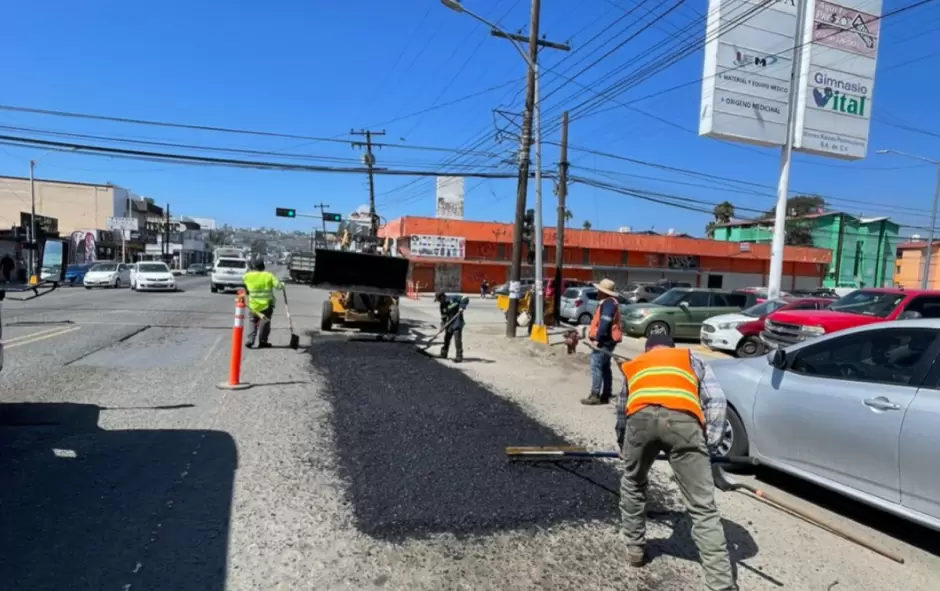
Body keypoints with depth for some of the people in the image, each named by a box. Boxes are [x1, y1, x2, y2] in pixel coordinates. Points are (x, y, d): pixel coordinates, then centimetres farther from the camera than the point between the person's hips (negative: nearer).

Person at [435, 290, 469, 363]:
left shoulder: (453, 299, -13)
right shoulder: (442, 305, 7)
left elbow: (465, 299, -16)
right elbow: (443, 316, 13)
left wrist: (462, 307, -26)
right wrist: (442, 325, 3)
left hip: (457, 322, -7)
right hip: (449, 323, 7)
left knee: (457, 339, -11)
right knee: (446, 338, 15)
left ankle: (459, 356, -6)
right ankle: (443, 354, 31)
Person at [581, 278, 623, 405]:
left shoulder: (608, 303, -18)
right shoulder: (609, 302, 17)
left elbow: (604, 323, -26)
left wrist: (598, 339, -25)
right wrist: (598, 338, 19)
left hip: (604, 341, -11)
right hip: (607, 340, 11)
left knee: (596, 366, -11)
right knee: (605, 367, 14)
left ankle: (595, 396, -11)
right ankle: (606, 395, 19)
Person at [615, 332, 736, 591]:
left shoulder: (633, 365, 38)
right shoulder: (691, 358, 35)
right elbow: (717, 400, 19)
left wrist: (624, 447, 59)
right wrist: (709, 444, 20)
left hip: (641, 418, 2)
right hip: (683, 421, -1)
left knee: (633, 486, 29)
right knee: (703, 508, 5)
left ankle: (635, 548, 40)